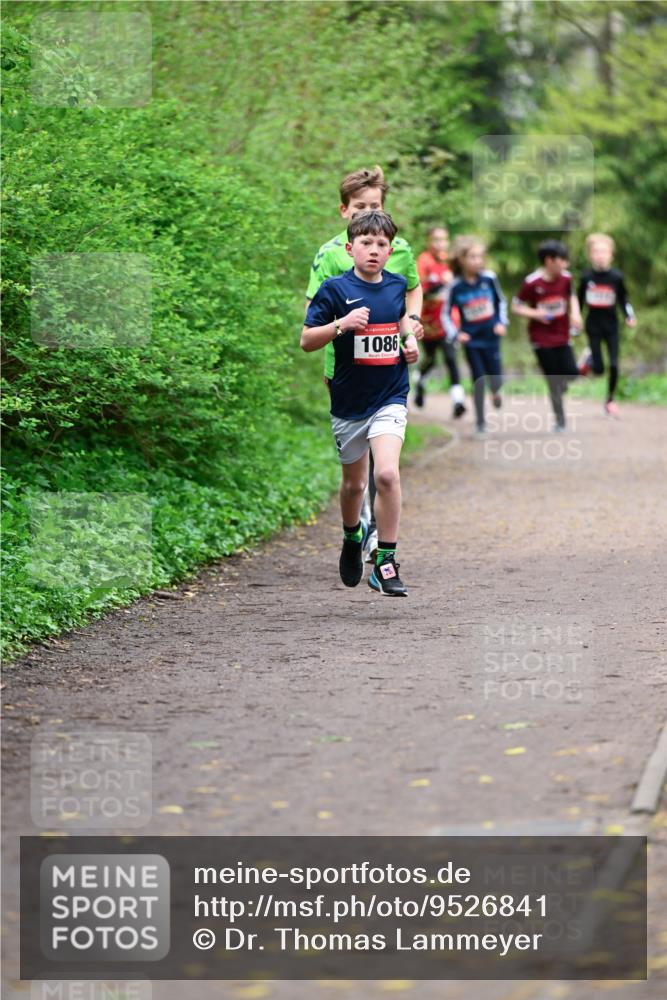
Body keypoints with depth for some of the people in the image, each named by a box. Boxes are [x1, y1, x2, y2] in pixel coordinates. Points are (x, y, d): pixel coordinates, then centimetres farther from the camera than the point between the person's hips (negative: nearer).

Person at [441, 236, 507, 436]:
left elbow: (501, 301, 9)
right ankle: (480, 423, 13)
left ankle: (496, 390, 40)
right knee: (479, 381, -1)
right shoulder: (455, 287, -10)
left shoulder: (489, 278, -7)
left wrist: (502, 323, -2)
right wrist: (454, 334, -14)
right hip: (471, 339, -1)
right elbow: (446, 314, -1)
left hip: (491, 337, 1)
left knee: (496, 380, 1)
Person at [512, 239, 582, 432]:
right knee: (553, 380, -1)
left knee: (571, 373, -8)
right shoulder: (532, 282, -18)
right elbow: (516, 306, -9)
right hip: (542, 338, -4)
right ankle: (560, 421, 10)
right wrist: (535, 314, -23)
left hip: (562, 336, 4)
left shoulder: (566, 278, -4)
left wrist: (575, 313, -2)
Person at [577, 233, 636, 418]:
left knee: (614, 366, -6)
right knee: (599, 369, -4)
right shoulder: (587, 277, -6)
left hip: (611, 326, 0)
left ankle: (610, 400, 13)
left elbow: (623, 299, 4)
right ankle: (589, 359, 32)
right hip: (593, 326, 0)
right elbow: (579, 300, 5)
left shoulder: (616, 277, -7)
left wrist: (629, 316, -12)